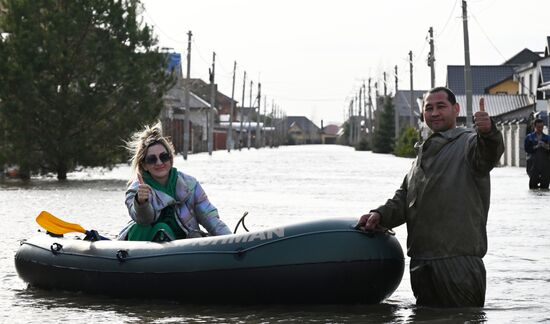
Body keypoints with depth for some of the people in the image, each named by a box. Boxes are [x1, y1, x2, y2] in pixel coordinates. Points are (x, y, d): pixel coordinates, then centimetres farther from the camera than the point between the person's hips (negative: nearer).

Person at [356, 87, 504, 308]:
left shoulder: (468, 143, -2)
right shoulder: (423, 155, 23)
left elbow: (487, 155, -26)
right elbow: (403, 199, 23)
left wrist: (487, 132, -49)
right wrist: (380, 215, 3)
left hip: (458, 262, -8)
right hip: (421, 264, 8)